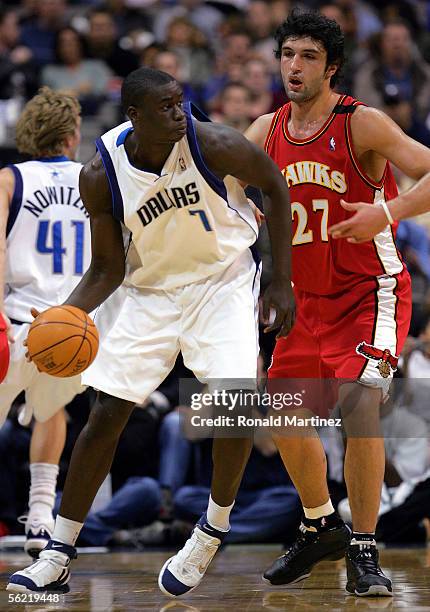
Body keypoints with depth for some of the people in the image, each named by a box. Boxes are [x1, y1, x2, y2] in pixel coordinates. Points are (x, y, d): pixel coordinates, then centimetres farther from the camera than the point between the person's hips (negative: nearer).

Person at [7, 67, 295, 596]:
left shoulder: (211, 144, -23)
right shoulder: (101, 175, -18)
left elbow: (275, 187, -6)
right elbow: (107, 269, -9)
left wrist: (281, 281, -8)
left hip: (222, 280, -1)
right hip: (148, 288, 1)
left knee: (235, 403, -19)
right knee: (107, 412, -3)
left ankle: (212, 530, 6)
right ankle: (57, 557, 6)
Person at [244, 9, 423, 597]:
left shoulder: (362, 124, -16)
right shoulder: (266, 132, 1)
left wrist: (386, 214, -39)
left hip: (370, 294, -6)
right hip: (307, 298, 7)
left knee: (359, 404, -24)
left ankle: (364, 552, -13)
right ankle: (320, 528, 34)